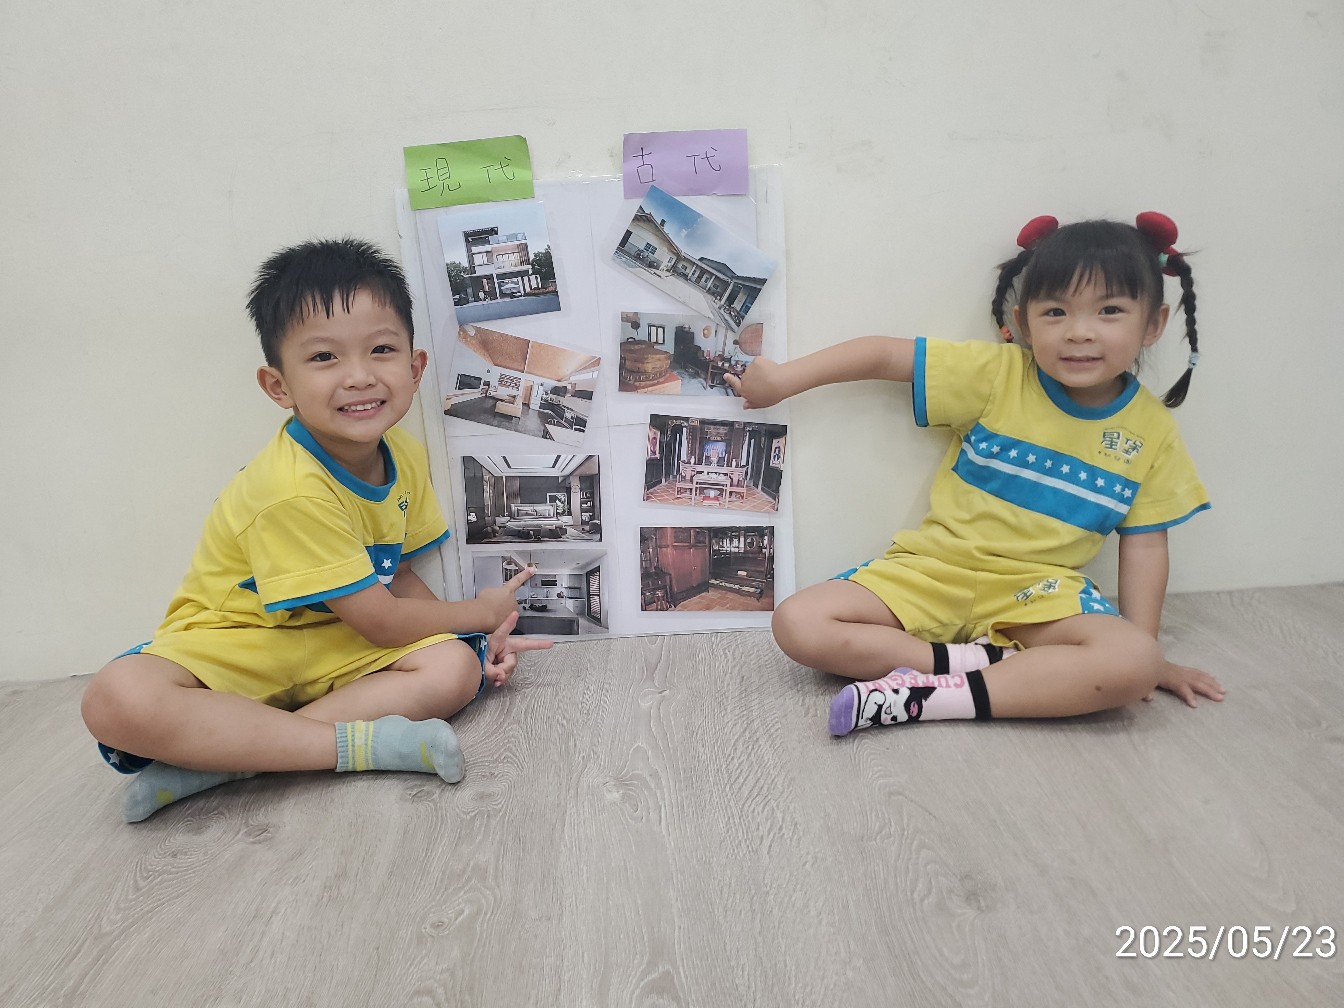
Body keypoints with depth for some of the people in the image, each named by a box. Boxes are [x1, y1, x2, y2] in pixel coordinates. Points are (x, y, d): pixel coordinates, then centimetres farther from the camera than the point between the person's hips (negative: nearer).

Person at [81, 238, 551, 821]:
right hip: (227, 646, -6)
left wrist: (481, 636, -10)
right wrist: (481, 612, -6)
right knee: (117, 700, -35)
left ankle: (222, 758, -19)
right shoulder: (293, 493, -28)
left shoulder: (405, 457, -4)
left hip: (337, 648, 7)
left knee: (456, 665, -19)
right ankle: (360, 741, -27)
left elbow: (397, 573, 6)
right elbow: (380, 621, -21)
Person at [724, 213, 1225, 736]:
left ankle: (932, 696, -29)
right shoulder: (996, 374, -8)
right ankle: (975, 658, -18)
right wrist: (782, 378, -9)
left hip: (1039, 590, 1)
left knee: (1134, 662, -31)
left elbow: (1145, 542, 4)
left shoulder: (1152, 431, -1)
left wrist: (1148, 658, 1)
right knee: (798, 624, -19)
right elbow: (884, 353, -5)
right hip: (934, 569, 0)